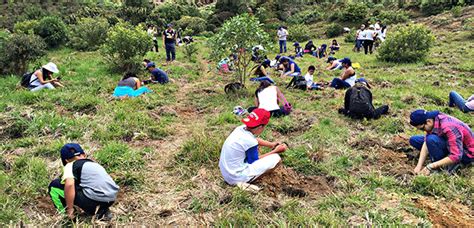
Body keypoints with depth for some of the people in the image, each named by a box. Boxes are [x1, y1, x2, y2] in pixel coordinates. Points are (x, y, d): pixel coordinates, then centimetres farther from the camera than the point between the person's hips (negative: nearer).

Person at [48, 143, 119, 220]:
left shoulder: (70, 165, 8)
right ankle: (102, 211, 19)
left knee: (54, 185, 10)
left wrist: (70, 209, -6)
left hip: (94, 200, -6)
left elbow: (69, 184, -13)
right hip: (112, 199, 6)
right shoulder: (94, 163, 27)